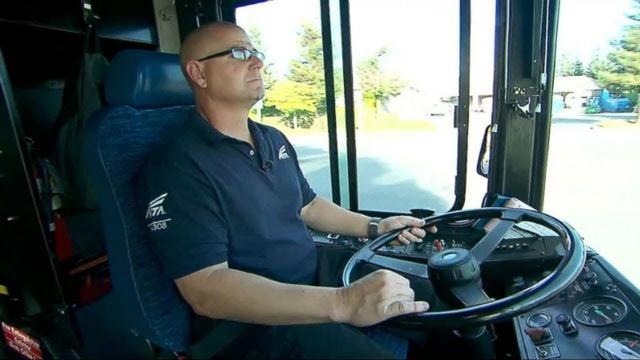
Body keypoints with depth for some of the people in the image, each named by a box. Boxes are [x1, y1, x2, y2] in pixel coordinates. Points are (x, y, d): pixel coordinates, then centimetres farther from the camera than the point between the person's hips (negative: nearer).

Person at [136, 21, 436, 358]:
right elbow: (206, 290, -26)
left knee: (425, 298, 7)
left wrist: (375, 226, 9)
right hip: (259, 318, -7)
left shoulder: (274, 140, 10)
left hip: (319, 277, 8)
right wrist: (342, 304, -35)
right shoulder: (176, 168, -18)